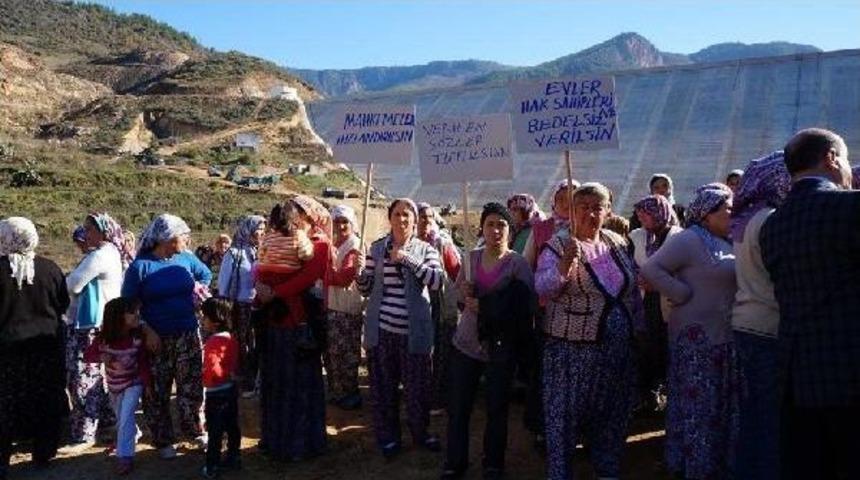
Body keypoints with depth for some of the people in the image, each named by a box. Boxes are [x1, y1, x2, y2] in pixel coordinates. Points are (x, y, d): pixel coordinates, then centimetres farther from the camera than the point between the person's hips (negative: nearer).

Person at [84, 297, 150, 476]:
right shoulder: (103, 337, -21)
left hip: (133, 383, -3)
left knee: (126, 417, -13)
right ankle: (133, 435, 48)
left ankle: (125, 456, -5)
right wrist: (101, 357, -33)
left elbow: (143, 362, -14)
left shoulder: (138, 337, -22)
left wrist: (147, 384, -18)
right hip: (114, 384, 3)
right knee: (121, 418, 19)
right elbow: (87, 355, -12)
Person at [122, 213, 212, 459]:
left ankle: (196, 431, 24)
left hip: (188, 335, 3)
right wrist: (145, 330, -19)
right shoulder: (140, 266, -10)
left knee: (192, 386, 8)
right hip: (156, 339, -3)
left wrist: (196, 288, 4)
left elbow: (206, 275, 22)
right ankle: (163, 441, 21)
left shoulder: (186, 258, 2)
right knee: (157, 393, 7)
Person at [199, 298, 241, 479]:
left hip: (216, 393, -8)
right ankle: (233, 457, 28)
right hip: (231, 389, 8)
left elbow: (212, 369, -31)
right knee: (232, 425, 17)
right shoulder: (230, 338, 4)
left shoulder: (213, 342, -21)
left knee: (215, 430, 1)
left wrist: (205, 378, -14)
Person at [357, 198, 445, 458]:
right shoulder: (377, 248, 6)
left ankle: (420, 432, 31)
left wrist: (408, 259, -19)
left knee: (418, 385, 9)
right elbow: (367, 289, 7)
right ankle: (388, 435, 27)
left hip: (414, 330, -1)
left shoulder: (425, 250, 2)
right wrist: (359, 271, -13)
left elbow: (437, 281, -15)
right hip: (382, 329, 1)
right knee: (383, 386, 10)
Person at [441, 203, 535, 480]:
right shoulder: (471, 257, 4)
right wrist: (464, 292, -13)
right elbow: (458, 296, 11)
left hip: (500, 347, -3)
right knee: (457, 407, 7)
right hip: (466, 342, 3)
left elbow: (527, 305, -16)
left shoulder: (518, 264, -8)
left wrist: (484, 306, -19)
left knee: (497, 408, 13)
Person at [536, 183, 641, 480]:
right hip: (573, 349, -5)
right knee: (565, 414, 2)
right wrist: (566, 262, -36)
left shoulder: (618, 243, 8)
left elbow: (633, 289, 18)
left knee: (613, 414, 17)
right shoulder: (558, 247, -8)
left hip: (619, 349, 5)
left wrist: (638, 326, 17)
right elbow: (542, 288, -21)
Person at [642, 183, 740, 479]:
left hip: (726, 335, 8)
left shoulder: (728, 243, 12)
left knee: (724, 405, 16)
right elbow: (651, 269, -18)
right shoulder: (690, 240, -12)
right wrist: (685, 296, -17)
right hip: (698, 337, -8)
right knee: (698, 407, 2)